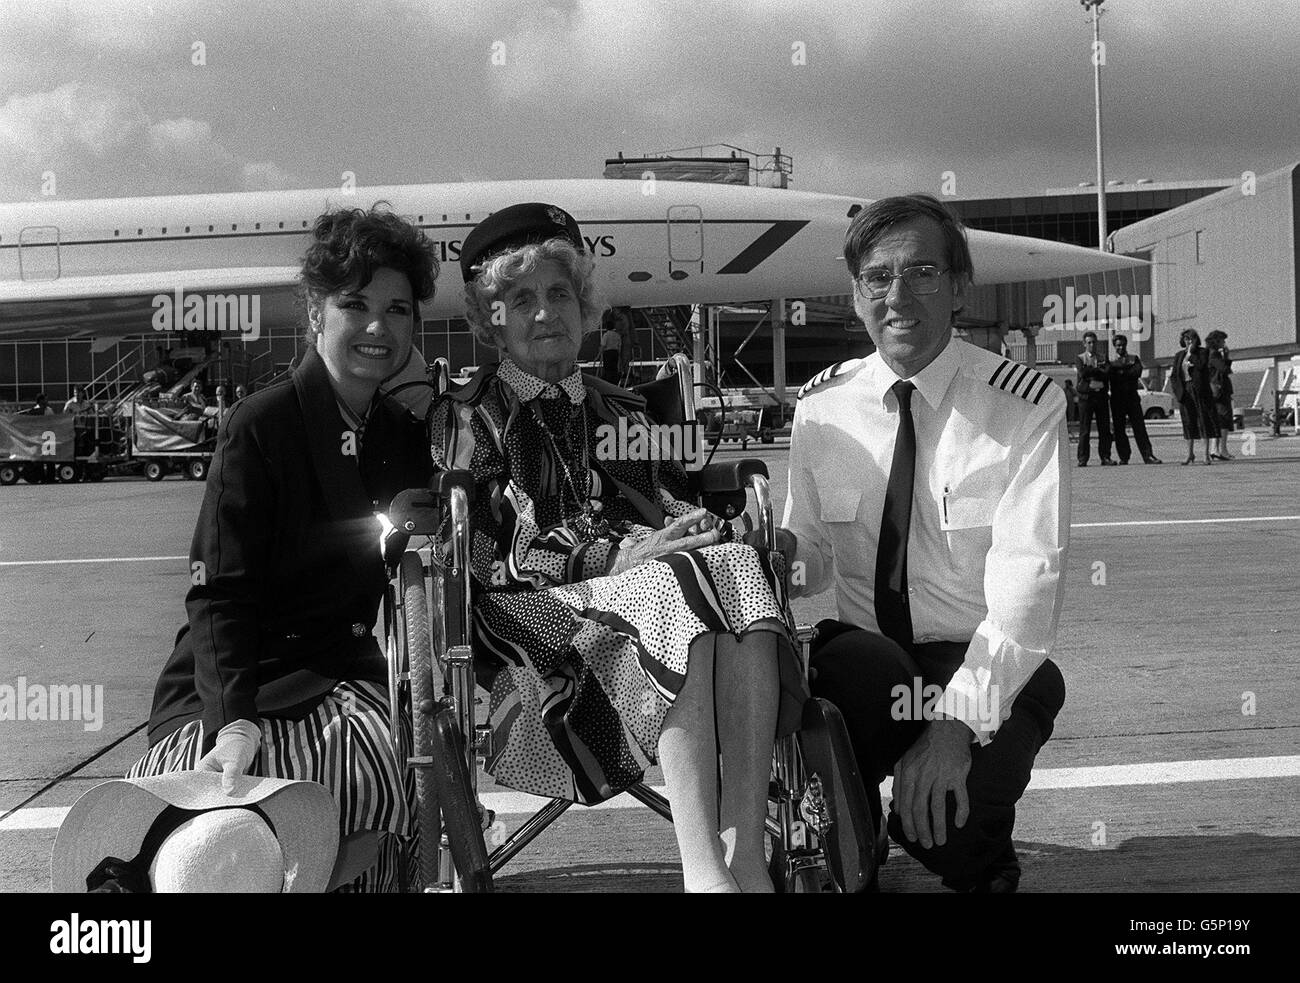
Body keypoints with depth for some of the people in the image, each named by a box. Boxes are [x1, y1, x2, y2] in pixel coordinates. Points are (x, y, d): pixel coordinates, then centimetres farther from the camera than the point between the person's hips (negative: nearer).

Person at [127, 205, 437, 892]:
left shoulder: (406, 439, 11)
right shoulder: (260, 424, -7)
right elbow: (220, 594, -12)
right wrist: (235, 721, -25)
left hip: (345, 674, 5)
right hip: (239, 686, -5)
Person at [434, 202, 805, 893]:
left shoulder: (626, 416, 27)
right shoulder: (462, 421, 11)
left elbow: (675, 522, 22)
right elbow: (477, 564, -2)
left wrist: (716, 533, -4)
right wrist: (614, 558, -14)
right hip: (538, 647, -4)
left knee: (741, 567, -28)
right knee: (676, 583, -33)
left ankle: (747, 857, -38)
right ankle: (703, 867, -42)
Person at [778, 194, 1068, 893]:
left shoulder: (1026, 405, -9)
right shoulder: (822, 405, 3)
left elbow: (1027, 578, -20)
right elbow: (813, 558, 10)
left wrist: (959, 720, -33)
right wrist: (777, 555, -17)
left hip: (990, 667, -2)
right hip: (859, 649, 2)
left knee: (940, 823, -31)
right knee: (867, 667, -35)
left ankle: (975, 861, 8)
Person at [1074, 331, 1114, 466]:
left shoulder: (1103, 358, 15)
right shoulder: (1079, 358, 9)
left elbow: (1107, 374, -3)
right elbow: (1082, 373, -10)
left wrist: (1090, 370, -7)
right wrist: (1098, 370, -4)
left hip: (1101, 395, 3)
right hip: (1086, 396, -3)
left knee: (1104, 429, 1)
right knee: (1084, 430, -5)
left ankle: (1105, 457, 5)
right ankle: (1082, 459, -4)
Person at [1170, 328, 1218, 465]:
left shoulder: (1202, 352, 2)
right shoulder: (1179, 356, 13)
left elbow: (1200, 365, -16)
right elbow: (1174, 375, 12)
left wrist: (1191, 352, -9)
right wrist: (1177, 391, -1)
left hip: (1199, 390, -4)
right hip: (1184, 391, 4)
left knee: (1204, 420, -4)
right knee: (1188, 422, 7)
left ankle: (1207, 454, -3)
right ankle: (1190, 453, 16)